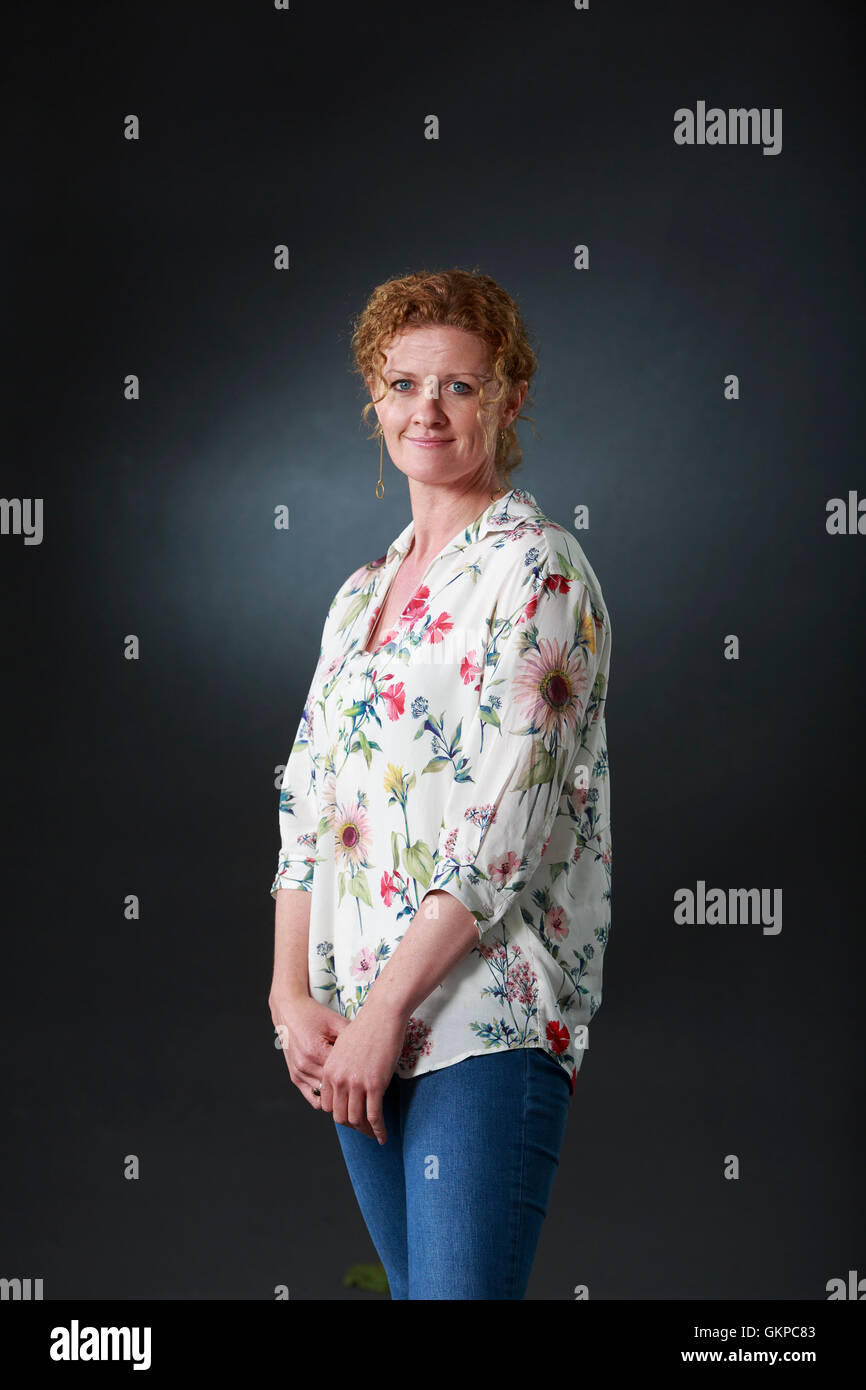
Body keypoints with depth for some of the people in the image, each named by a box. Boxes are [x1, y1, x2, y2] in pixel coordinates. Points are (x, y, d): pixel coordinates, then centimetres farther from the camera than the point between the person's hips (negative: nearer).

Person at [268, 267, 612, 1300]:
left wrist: (381, 1012, -16)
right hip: (352, 1026, 7)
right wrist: (293, 994, 1)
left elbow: (504, 827, -15)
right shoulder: (363, 591, 16)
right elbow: (306, 805, 14)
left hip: (487, 1018, -7)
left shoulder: (538, 571, -7)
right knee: (411, 1283, 13)